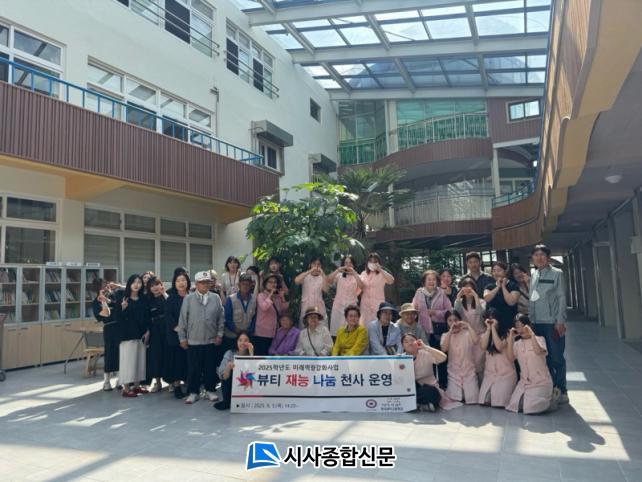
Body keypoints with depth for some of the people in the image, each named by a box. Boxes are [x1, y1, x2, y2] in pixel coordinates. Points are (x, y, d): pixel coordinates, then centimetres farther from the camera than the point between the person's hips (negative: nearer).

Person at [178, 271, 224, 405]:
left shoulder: (215, 298, 1)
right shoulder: (188, 299, -3)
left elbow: (221, 318, 4)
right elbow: (183, 319, 0)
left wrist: (219, 334, 1)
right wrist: (182, 337, 0)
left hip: (212, 340, 1)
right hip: (193, 341, -1)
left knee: (211, 367, 10)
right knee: (193, 368, 7)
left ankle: (210, 390, 25)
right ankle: (193, 392, 21)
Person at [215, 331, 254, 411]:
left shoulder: (251, 354, -8)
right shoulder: (230, 353, -10)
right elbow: (223, 377, -17)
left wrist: (251, 352, -29)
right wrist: (228, 368, -38)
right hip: (230, 385, 0)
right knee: (231, 373, -26)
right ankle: (227, 402, -5)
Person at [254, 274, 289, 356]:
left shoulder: (277, 297, 11)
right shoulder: (261, 295, -5)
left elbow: (284, 311, 9)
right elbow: (264, 307, -25)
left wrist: (283, 298, 0)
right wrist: (270, 295, -15)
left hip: (274, 334, 6)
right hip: (262, 334, -6)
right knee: (261, 357, -6)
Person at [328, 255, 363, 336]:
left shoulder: (357, 276, 10)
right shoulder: (339, 275, 11)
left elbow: (361, 287, -10)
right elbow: (328, 281, -7)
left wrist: (354, 273, -15)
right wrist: (338, 270, -16)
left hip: (352, 306, -1)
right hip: (339, 306, 1)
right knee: (337, 331, -3)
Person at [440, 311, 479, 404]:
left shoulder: (467, 333, -1)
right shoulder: (445, 335, 3)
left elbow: (476, 341, -22)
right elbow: (444, 349, -16)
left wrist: (468, 326, -17)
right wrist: (450, 331, -18)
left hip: (469, 371, 0)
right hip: (453, 373, 1)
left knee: (472, 399, -5)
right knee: (454, 400, -8)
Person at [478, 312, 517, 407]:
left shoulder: (508, 333, -4)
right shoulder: (485, 334, 10)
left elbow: (499, 346, -20)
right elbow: (483, 347, -10)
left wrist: (494, 328, -15)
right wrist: (488, 328, -10)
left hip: (506, 372, -4)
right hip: (489, 372, 4)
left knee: (499, 401, -15)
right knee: (485, 400, -10)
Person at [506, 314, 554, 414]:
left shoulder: (539, 339, -3)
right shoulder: (517, 344, 8)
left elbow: (538, 351, -26)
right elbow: (511, 357, -10)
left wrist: (531, 333, -28)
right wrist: (511, 338, -11)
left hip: (541, 382, -4)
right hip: (524, 382, 4)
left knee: (531, 407, -19)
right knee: (515, 405, -10)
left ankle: (549, 397, 11)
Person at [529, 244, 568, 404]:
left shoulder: (557, 274, -1)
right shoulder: (533, 276, 13)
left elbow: (562, 298, -5)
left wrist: (560, 321, -11)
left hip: (553, 323, -5)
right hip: (536, 323, 5)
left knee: (557, 358, -1)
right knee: (544, 358, 8)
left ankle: (561, 391, 9)